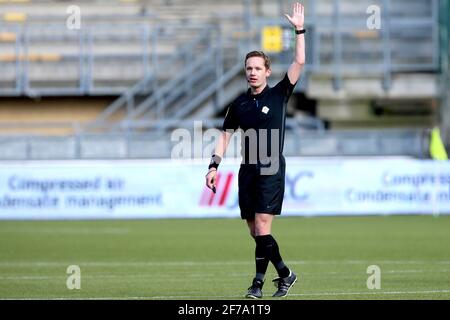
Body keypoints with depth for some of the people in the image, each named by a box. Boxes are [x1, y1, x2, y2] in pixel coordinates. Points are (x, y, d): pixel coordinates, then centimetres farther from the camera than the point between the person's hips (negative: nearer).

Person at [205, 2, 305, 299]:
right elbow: (226, 135, 16)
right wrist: (214, 165, 6)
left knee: (262, 228, -13)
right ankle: (285, 273, 20)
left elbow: (299, 63, -8)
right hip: (247, 171, 5)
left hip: (272, 171, -5)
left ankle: (259, 282, -6)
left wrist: (299, 30, -11)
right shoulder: (239, 104, 11)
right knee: (255, 231, 5)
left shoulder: (279, 95, 0)